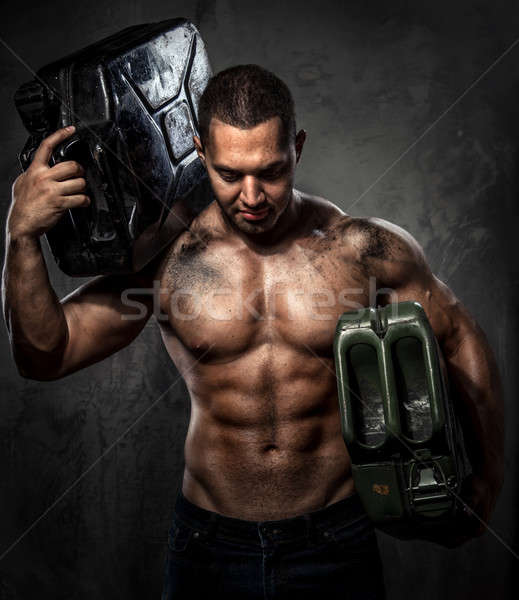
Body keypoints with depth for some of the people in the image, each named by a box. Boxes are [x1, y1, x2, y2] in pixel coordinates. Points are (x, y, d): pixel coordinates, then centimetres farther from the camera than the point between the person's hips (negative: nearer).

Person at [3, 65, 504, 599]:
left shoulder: (365, 248, -10)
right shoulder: (163, 258, -10)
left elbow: (461, 340, 2)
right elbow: (44, 356, -8)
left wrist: (488, 475, 5)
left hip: (336, 539, 0)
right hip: (210, 542, 1)